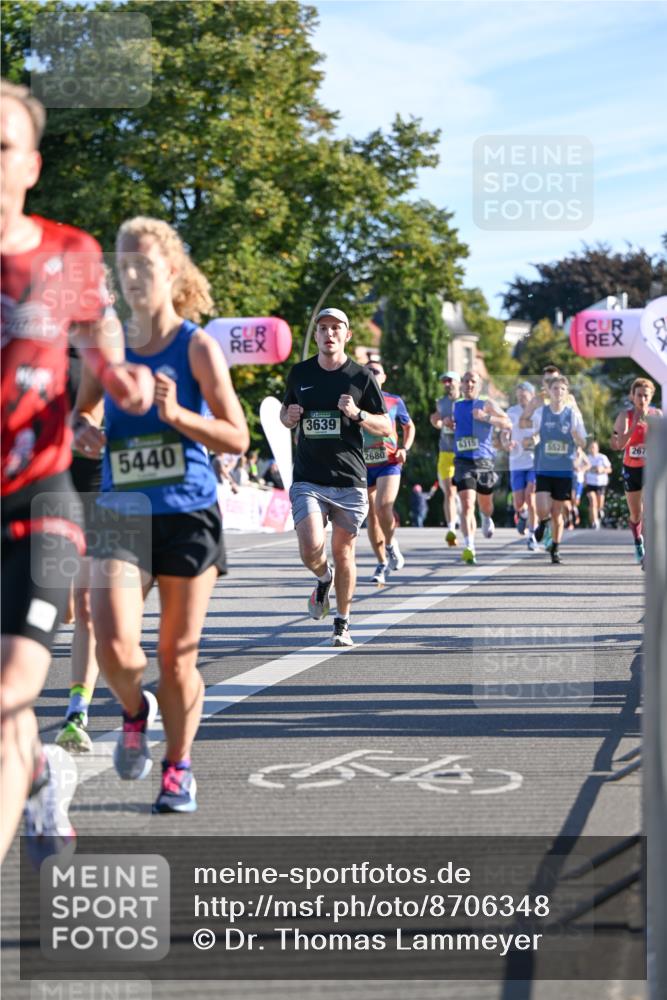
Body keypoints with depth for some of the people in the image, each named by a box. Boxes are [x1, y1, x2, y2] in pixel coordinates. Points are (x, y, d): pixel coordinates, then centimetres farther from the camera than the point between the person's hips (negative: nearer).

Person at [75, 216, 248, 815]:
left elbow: (237, 438, -6)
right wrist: (84, 430, -2)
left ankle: (179, 766, 28)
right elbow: (81, 411, 22)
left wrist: (176, 414, -21)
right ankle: (135, 711, 19)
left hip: (189, 515, -2)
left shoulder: (197, 345, -5)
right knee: (115, 650, -16)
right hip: (122, 515, 2)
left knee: (178, 655, 7)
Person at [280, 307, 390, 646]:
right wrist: (288, 417, -2)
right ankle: (323, 579, 20)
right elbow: (285, 412, 22)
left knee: (343, 553, 4)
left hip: (349, 481, -1)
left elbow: (386, 427, 4)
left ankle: (342, 624, 20)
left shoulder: (361, 377, 1)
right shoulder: (300, 373, 7)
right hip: (308, 480, 1)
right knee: (311, 550, -16)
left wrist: (357, 414, -15)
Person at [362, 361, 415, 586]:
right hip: (363, 466, 2)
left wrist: (405, 449, 2)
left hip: (389, 464, -1)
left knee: (383, 508, -22)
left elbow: (409, 426, 18)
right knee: (371, 516, 3)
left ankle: (391, 545, 7)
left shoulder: (394, 402, 4)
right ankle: (382, 563, 16)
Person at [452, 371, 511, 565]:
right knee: (466, 505, -17)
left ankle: (487, 520, 56)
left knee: (485, 504, 18)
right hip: (463, 462, 0)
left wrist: (486, 417, -22)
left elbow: (508, 424, -9)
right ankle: (469, 548, -24)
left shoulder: (486, 405, 2)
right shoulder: (455, 406, 11)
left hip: (484, 461, 0)